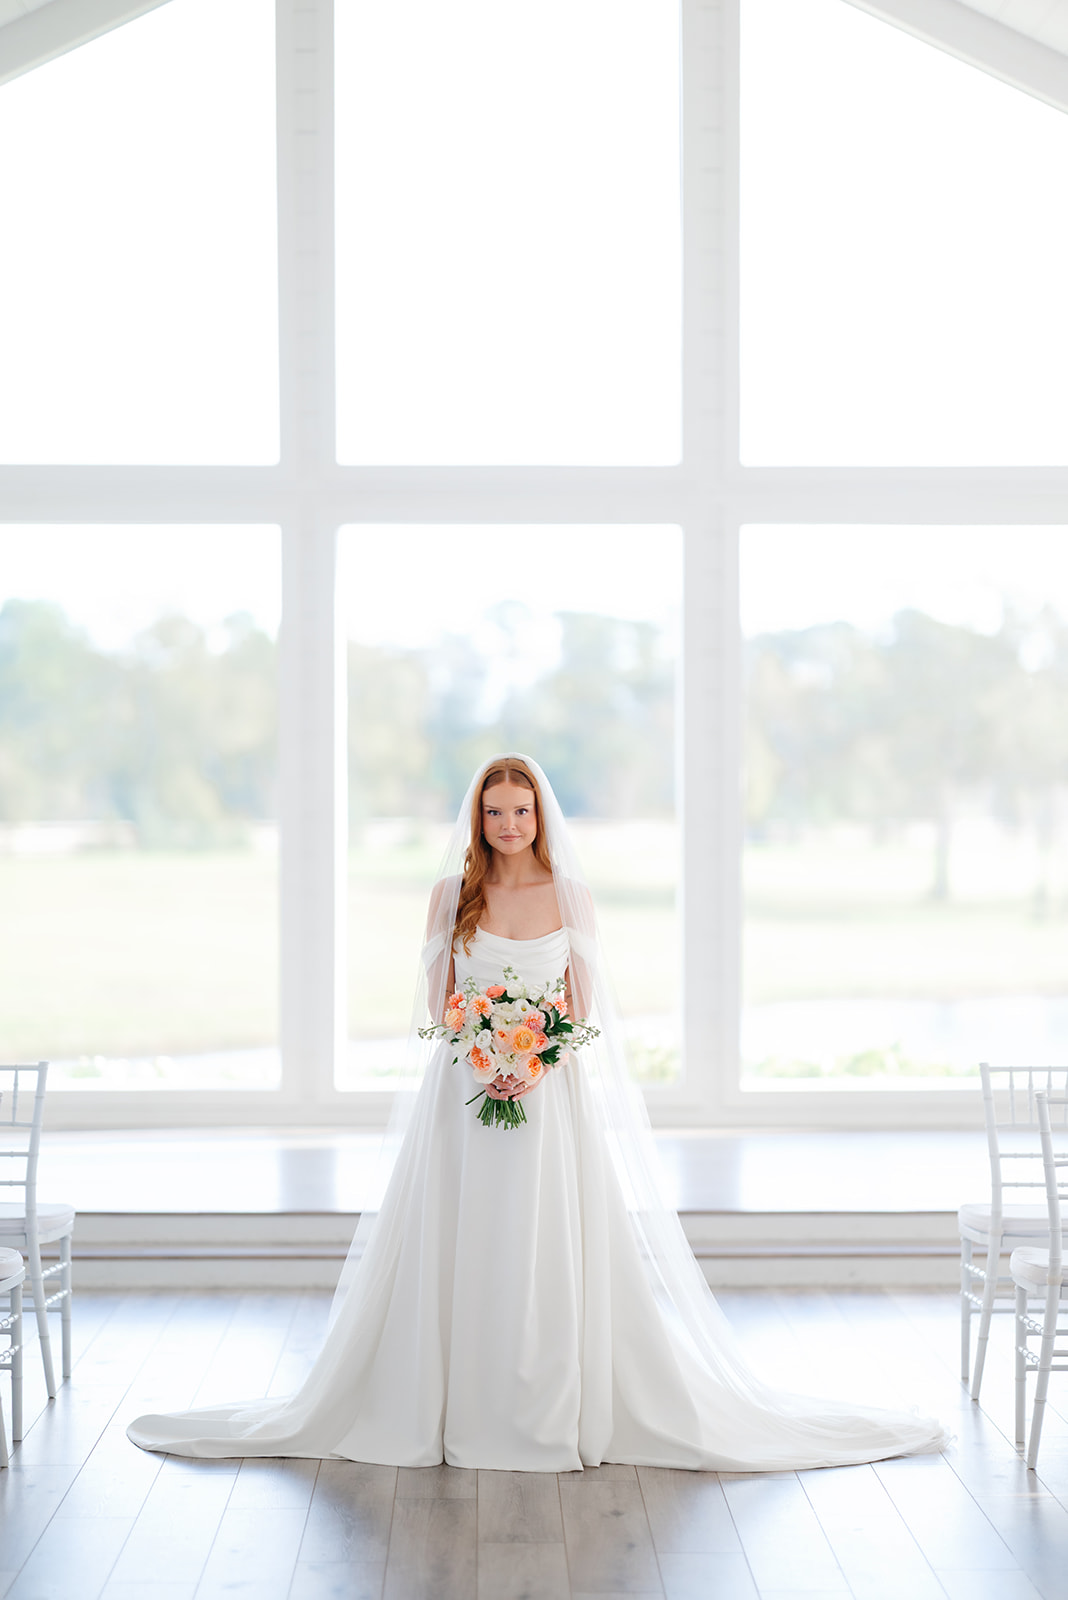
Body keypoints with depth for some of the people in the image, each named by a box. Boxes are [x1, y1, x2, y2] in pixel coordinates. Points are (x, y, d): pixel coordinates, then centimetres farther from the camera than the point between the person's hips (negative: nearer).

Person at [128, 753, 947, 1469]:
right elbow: (438, 1002, 3)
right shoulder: (452, 894, 4)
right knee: (461, 1257, 1)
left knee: (554, 1256, -1)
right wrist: (483, 1059, -14)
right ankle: (464, 1417, 11)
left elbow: (583, 1007, 3)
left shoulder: (571, 898, 3)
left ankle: (560, 1415, 10)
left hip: (553, 1097, 0)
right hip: (465, 1094, 1)